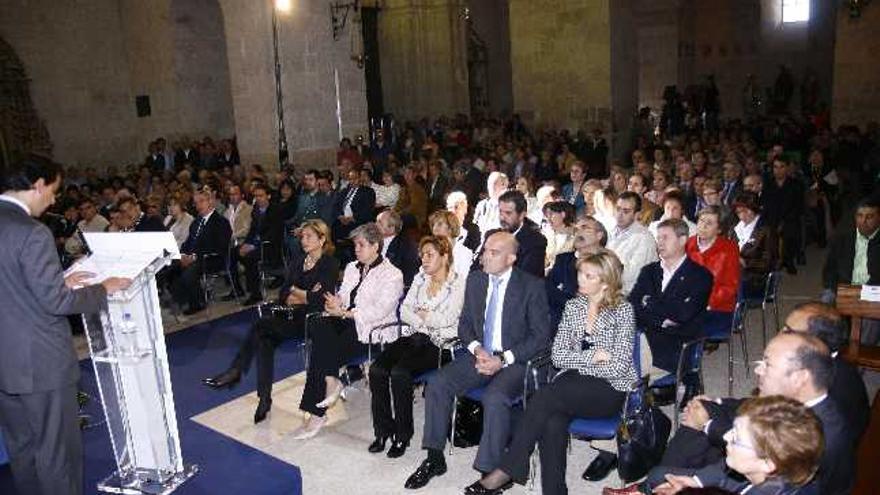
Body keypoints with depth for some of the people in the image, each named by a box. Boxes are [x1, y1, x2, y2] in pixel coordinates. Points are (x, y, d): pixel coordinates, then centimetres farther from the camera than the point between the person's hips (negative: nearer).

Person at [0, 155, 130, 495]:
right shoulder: (32, 233, -21)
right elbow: (55, 301, -20)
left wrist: (59, 281, 14)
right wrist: (104, 289, -7)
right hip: (40, 362, -8)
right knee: (57, 449, 7)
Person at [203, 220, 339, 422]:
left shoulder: (330, 264, -1)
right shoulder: (298, 261, 19)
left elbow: (321, 299, -13)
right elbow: (283, 295, 11)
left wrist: (295, 292, 0)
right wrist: (306, 296, -6)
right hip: (292, 316, 6)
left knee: (261, 325, -25)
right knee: (265, 340, -25)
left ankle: (235, 372, -13)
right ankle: (264, 398, -23)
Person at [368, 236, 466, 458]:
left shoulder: (458, 282, -2)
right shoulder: (420, 278, 17)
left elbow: (448, 319, -12)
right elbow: (405, 310, 10)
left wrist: (422, 316, 0)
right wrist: (424, 321, -8)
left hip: (439, 343, -6)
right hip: (414, 338, 6)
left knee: (399, 373, -28)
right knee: (377, 369, -18)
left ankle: (402, 434, -10)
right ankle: (383, 430, -5)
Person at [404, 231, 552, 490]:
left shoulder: (532, 286, -8)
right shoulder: (475, 279, 7)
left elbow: (541, 336, -8)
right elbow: (465, 323, 13)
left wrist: (503, 359, -17)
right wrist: (476, 349, -8)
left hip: (514, 360, -5)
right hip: (480, 355, 5)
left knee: (495, 398, -32)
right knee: (437, 384, -15)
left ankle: (490, 473, -16)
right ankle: (435, 458, -1)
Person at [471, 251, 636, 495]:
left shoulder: (622, 310, -4)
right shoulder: (573, 306, 10)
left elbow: (619, 367, -10)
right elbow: (558, 356, 5)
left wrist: (576, 363, -5)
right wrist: (592, 356, -9)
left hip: (611, 390, -4)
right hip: (574, 386, 4)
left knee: (543, 399, -28)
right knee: (552, 423, -30)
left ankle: (505, 472, -22)